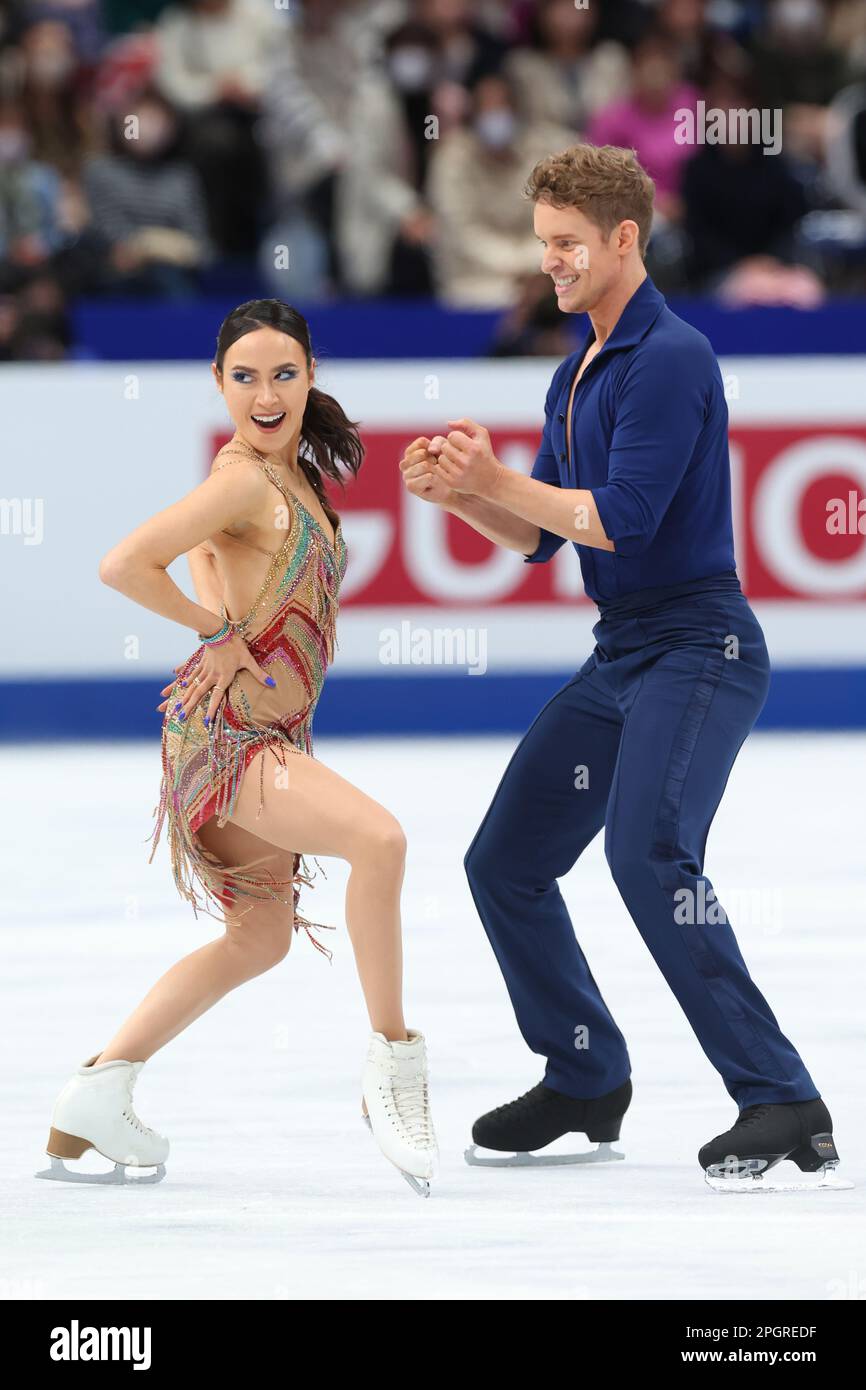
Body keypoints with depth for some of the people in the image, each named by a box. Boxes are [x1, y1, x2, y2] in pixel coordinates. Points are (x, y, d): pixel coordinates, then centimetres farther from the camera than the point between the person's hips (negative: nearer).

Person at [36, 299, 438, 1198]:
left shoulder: (295, 477, 12)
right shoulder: (243, 481, -15)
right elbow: (122, 565, -23)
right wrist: (216, 633, -12)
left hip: (267, 739, 10)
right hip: (223, 730, -10)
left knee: (261, 938, 19)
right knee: (377, 836, -30)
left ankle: (95, 1098, 25)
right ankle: (391, 1065, -22)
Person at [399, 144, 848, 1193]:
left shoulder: (670, 358, -14)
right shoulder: (575, 375, 16)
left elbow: (620, 517, -21)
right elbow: (539, 536, 18)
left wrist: (497, 480, -13)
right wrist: (460, 494, 1)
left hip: (698, 645, -10)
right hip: (619, 658, 10)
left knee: (649, 854, -27)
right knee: (504, 862, 11)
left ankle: (783, 1104, -26)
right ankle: (585, 1084, 25)